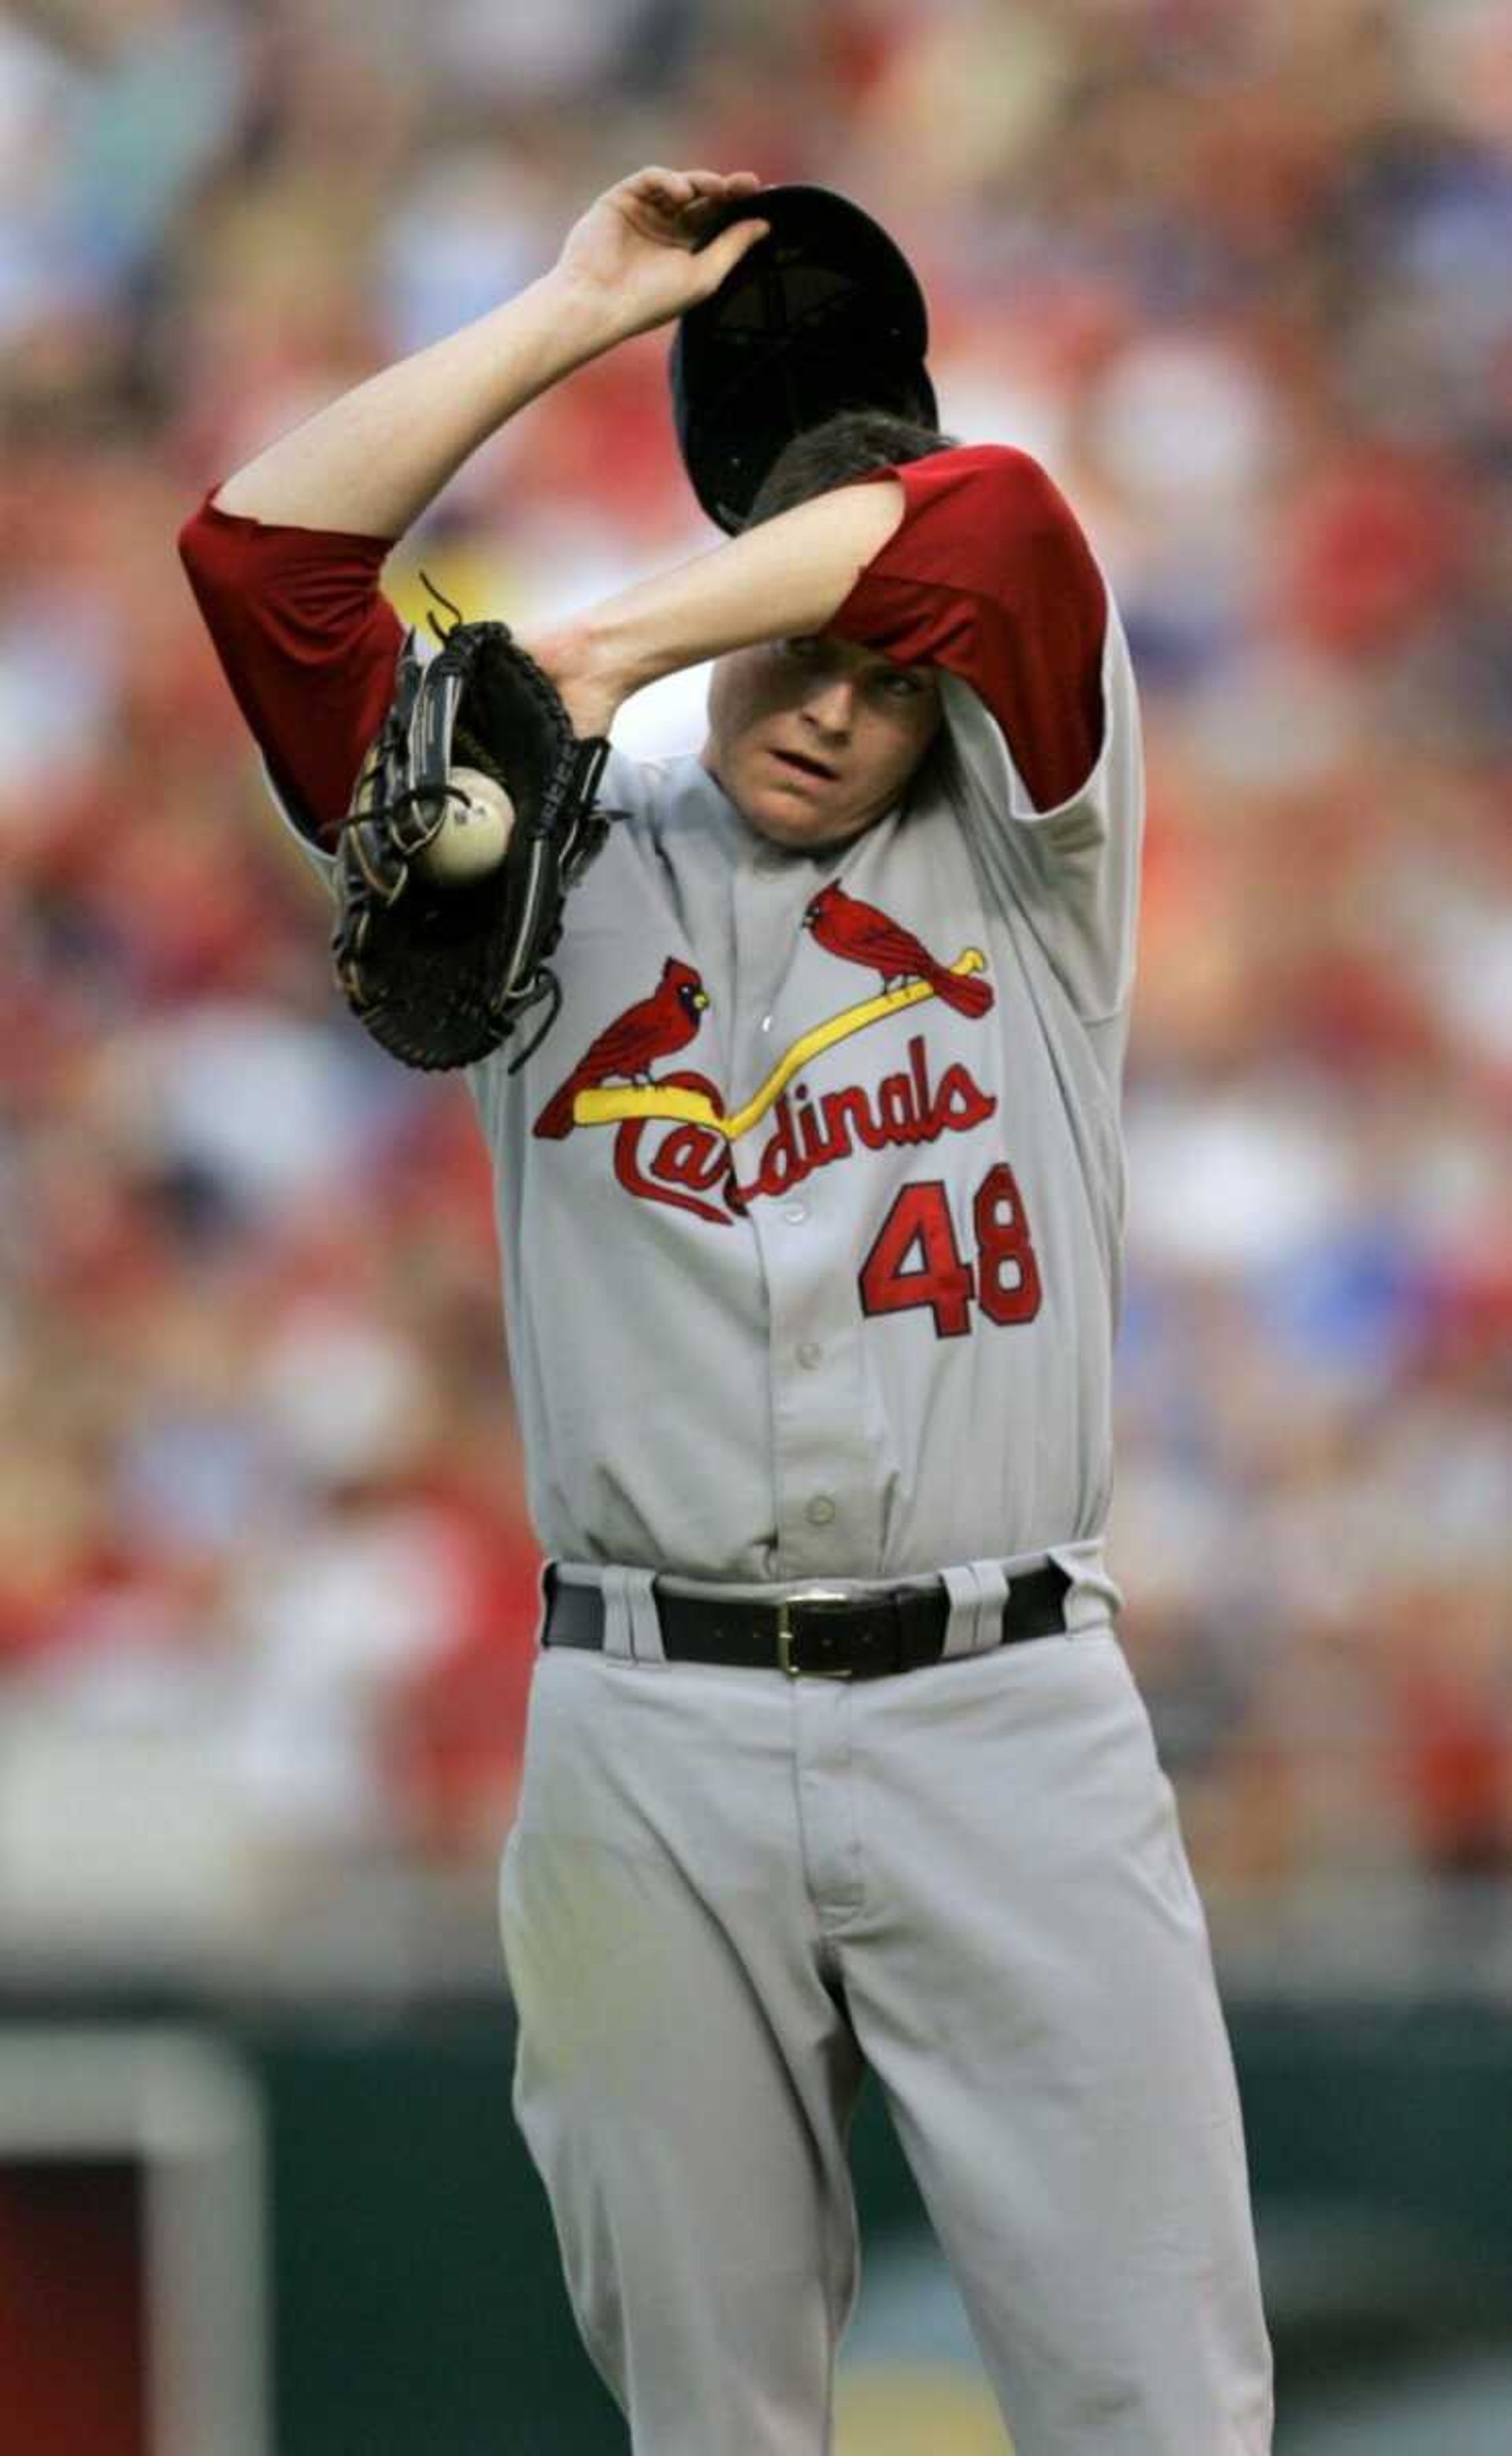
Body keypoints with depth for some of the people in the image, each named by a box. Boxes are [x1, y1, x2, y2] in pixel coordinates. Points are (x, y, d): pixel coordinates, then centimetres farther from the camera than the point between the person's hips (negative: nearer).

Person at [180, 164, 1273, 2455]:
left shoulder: (1016, 849, 10)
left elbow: (999, 526, -9)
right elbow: (265, 550, 5)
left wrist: (609, 646, -8)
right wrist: (577, 311, 5)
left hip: (1008, 1718, -1)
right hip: (651, 1735, 1)